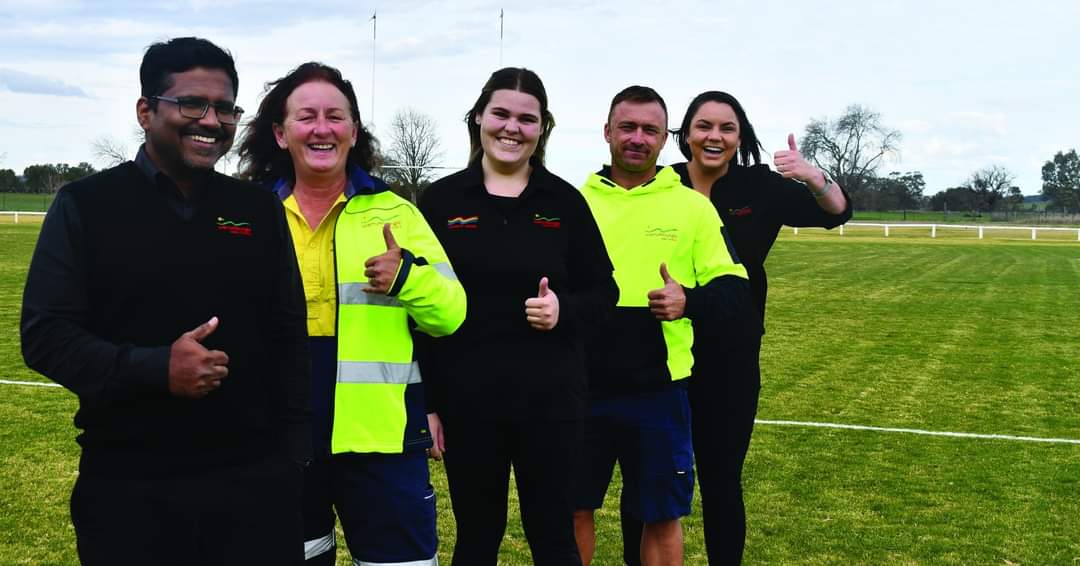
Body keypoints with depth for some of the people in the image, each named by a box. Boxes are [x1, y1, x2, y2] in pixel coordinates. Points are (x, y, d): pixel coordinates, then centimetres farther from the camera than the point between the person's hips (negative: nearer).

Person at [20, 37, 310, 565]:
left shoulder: (259, 210, 8)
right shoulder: (85, 205, 0)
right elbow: (44, 334, -5)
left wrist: (293, 451, 7)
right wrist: (156, 368, -19)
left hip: (255, 479, 2)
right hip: (129, 486, -2)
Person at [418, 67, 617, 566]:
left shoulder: (565, 200, 2)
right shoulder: (441, 200, 0)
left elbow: (603, 291, 7)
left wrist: (564, 310, -16)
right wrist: (423, 402, -3)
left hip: (550, 398, 0)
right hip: (467, 399, 0)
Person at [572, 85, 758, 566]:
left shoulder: (693, 206, 1)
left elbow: (735, 292, -1)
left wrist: (690, 301, -21)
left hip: (657, 391, -1)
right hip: (582, 388, 1)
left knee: (661, 517, 9)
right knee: (574, 508, 12)